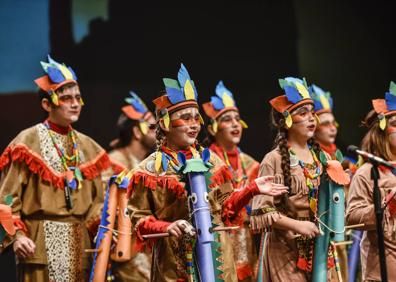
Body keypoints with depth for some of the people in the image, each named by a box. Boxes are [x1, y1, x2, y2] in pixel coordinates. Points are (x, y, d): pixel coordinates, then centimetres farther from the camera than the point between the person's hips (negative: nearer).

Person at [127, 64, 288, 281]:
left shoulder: (210, 160, 12)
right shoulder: (150, 169, 1)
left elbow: (225, 207, 15)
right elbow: (139, 218, -1)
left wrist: (253, 190, 3)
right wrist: (166, 227, -17)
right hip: (174, 263, -3)